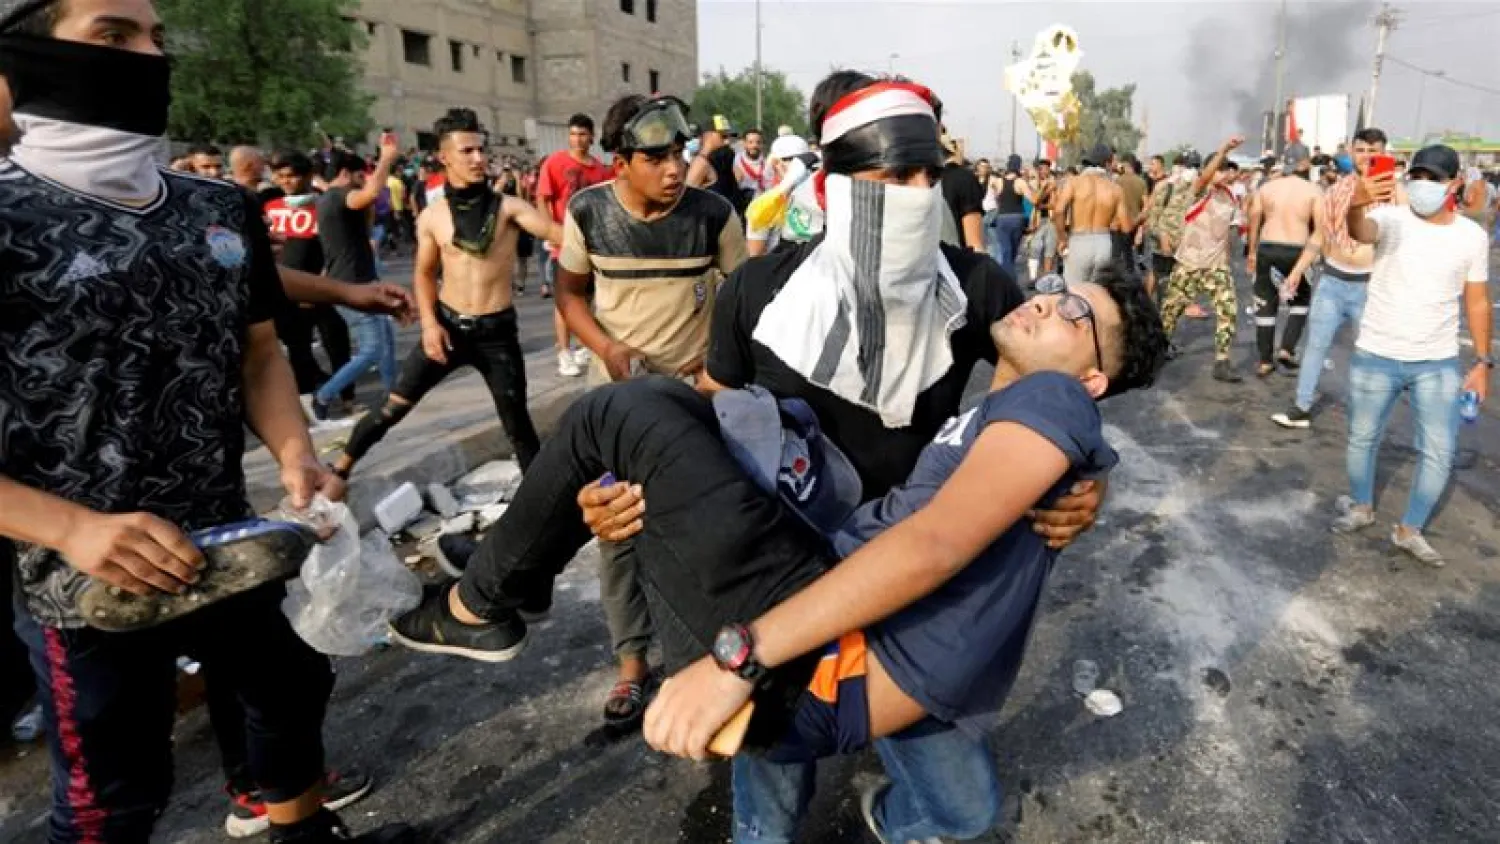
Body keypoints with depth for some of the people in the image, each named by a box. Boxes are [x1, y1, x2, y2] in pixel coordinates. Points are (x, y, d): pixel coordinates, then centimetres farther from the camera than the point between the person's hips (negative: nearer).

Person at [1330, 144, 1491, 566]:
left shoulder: (1472, 236, 0)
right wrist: (1356, 204, -58)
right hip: (1375, 356, -2)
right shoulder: (1392, 219, -9)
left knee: (1440, 452, 4)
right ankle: (1362, 507, 36)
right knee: (1362, 438, 13)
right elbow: (1360, 232, -35)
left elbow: (1477, 303, 7)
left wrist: (1483, 362, 3)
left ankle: (1409, 530, 21)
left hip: (1439, 362, 2)